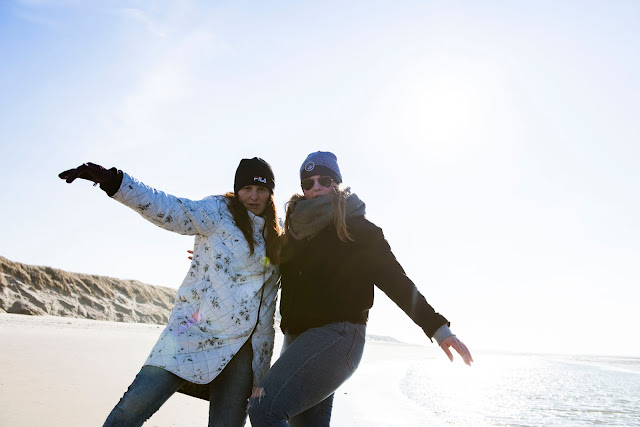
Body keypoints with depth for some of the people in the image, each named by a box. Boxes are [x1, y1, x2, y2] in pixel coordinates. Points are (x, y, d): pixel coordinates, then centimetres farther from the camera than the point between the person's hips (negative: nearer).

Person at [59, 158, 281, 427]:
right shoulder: (218, 211, -2)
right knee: (136, 405, -13)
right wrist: (112, 180, -25)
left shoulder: (275, 236, 14)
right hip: (196, 332, -4)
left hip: (243, 351, 4)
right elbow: (165, 208, -14)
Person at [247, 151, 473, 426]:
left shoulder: (356, 229, -4)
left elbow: (395, 280, -7)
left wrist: (438, 327, -14)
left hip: (337, 334, -7)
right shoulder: (297, 229, 13)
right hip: (297, 337, 7)